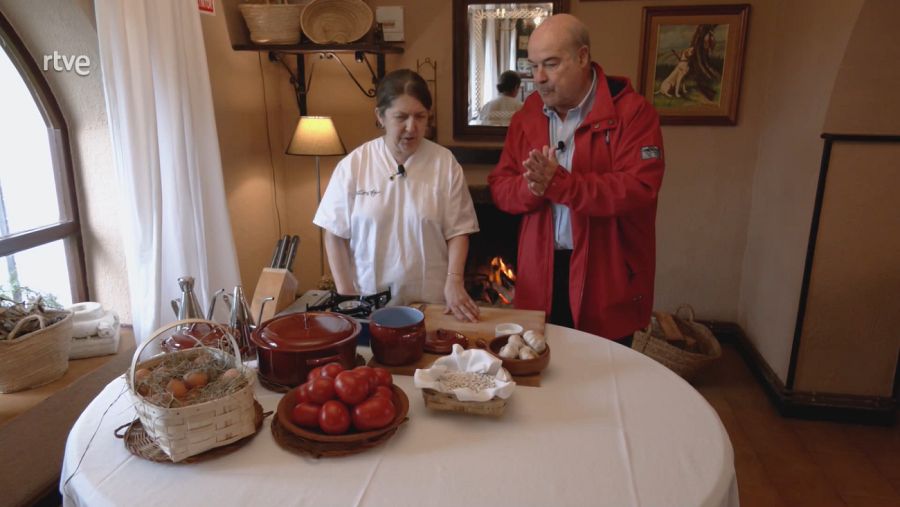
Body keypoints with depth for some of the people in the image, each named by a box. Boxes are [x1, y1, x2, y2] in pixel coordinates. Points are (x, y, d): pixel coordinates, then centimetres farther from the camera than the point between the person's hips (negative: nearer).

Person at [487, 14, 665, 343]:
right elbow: (499, 187, 5)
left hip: (607, 274, -4)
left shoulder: (631, 111, -11)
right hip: (540, 270, 4)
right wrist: (531, 188, -18)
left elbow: (639, 189, -21)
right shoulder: (527, 115, 6)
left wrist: (558, 183, -27)